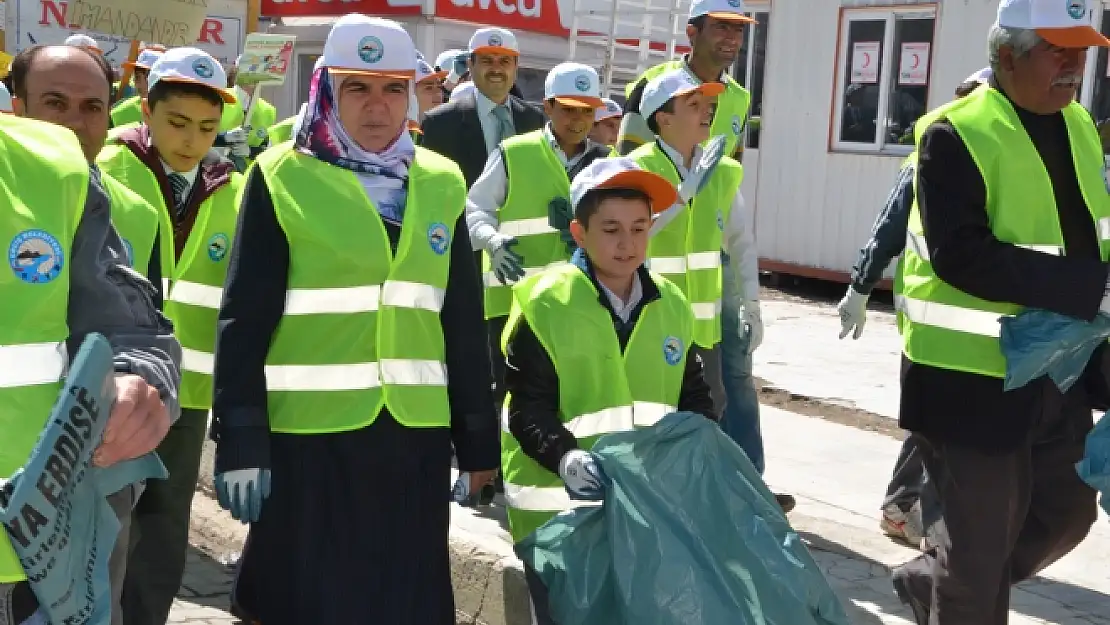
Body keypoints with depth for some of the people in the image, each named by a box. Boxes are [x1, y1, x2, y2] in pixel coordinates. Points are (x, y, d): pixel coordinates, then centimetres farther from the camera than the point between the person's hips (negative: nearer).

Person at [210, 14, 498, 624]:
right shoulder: (283, 178, -4)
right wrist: (240, 440, -11)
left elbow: (464, 323, 9)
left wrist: (477, 440, 9)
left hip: (415, 435, 4)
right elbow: (243, 319, -7)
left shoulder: (440, 184, 7)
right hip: (309, 436, -3)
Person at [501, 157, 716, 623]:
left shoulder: (671, 305, 6)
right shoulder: (545, 305, -12)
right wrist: (564, 458, -33)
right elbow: (529, 410, -15)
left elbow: (693, 396, 13)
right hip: (558, 510, -5)